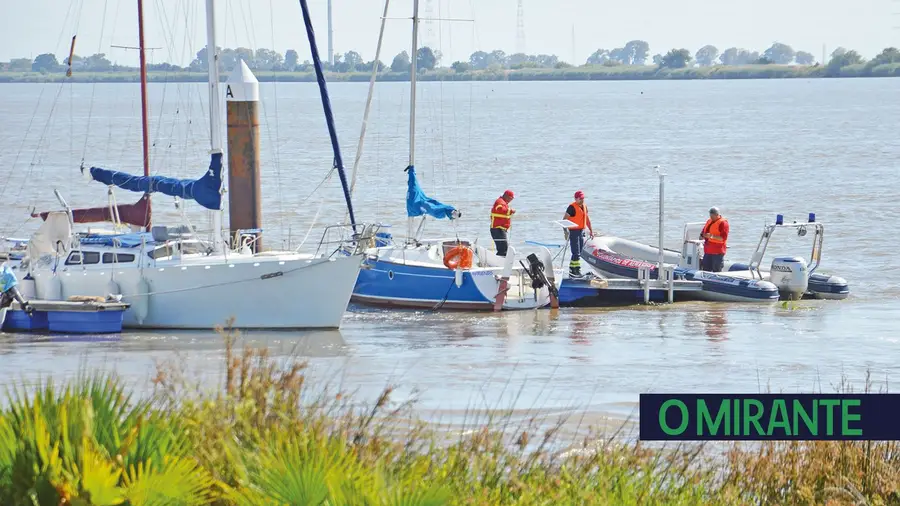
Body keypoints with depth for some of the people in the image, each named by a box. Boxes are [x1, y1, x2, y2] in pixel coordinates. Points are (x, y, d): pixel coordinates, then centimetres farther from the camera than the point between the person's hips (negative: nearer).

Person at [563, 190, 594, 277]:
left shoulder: (584, 206, 12)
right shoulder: (572, 207, -13)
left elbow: (587, 219, 22)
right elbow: (565, 219, -16)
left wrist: (591, 230, 21)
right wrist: (566, 232, -22)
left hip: (581, 231, 8)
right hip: (574, 232, -8)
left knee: (579, 253, 12)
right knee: (576, 253, -9)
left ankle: (571, 270, 20)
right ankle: (576, 270, -5)